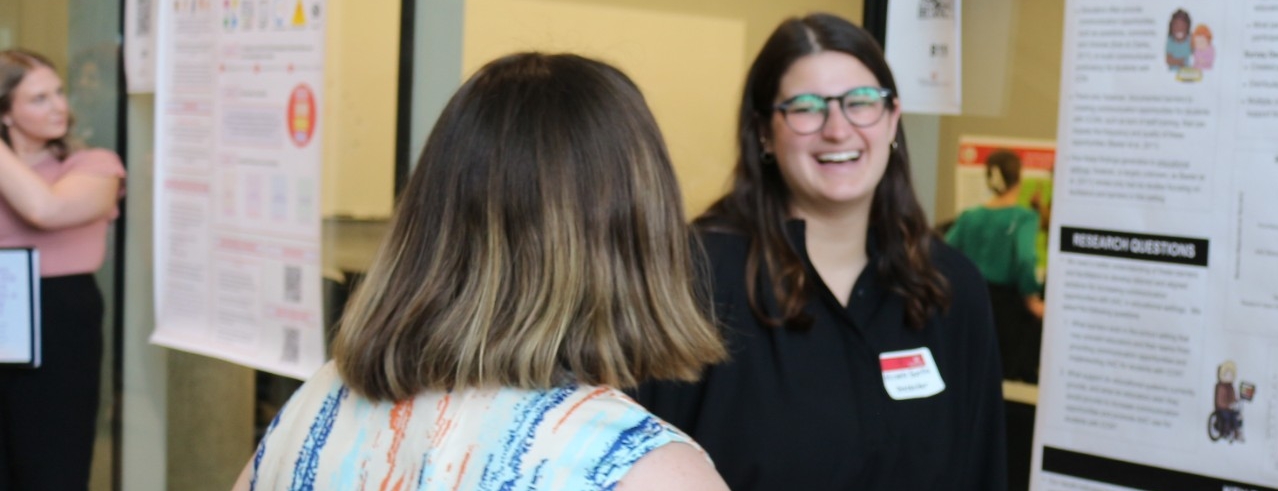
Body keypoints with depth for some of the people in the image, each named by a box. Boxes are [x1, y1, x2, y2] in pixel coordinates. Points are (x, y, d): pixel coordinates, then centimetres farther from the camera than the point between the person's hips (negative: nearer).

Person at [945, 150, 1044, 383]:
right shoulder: (1024, 218, -10)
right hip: (1008, 304, -5)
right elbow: (1025, 259, -25)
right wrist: (1033, 300, -13)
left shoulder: (969, 217, 4)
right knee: (1009, 377, 5)